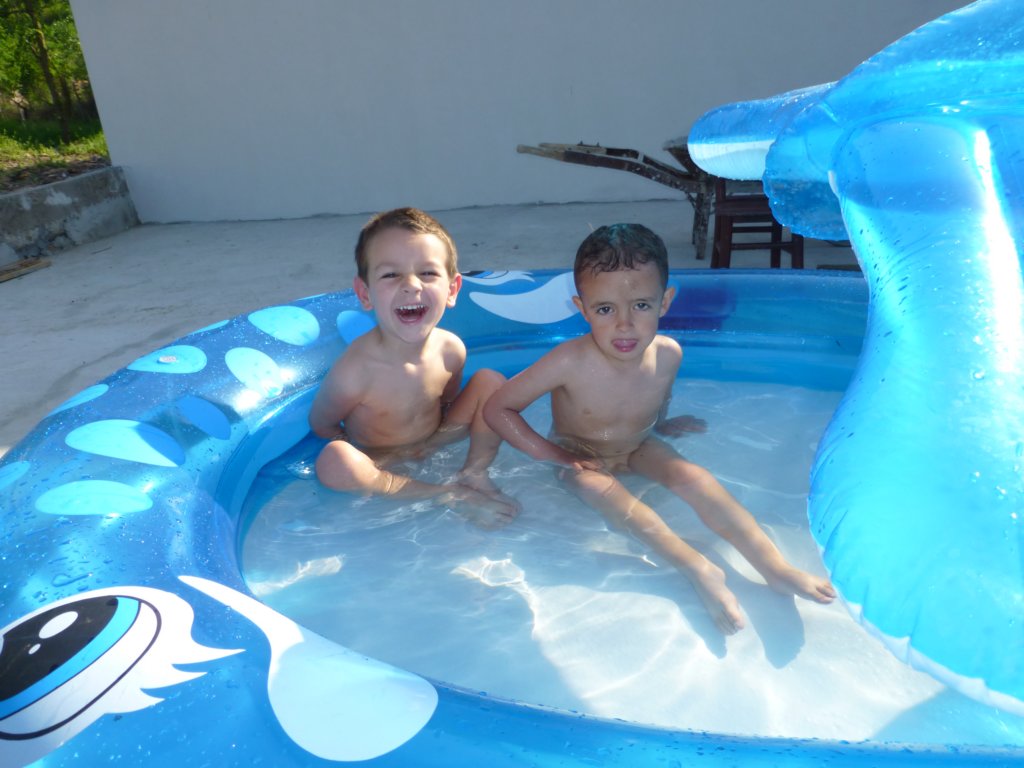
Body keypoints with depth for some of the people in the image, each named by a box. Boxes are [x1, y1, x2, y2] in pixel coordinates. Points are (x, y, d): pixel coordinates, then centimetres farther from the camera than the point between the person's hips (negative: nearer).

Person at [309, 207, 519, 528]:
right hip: (383, 466, -3)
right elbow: (321, 423, -13)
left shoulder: (451, 350, -17)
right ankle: (453, 495, -23)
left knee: (490, 381, -7)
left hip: (433, 447, 4)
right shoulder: (353, 371, -31)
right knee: (332, 461, -37)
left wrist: (432, 443, -11)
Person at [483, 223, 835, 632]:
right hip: (582, 457, -3)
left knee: (694, 479, -22)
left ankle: (775, 567, -20)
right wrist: (555, 456, -27)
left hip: (639, 448, 3)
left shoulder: (668, 355, -21)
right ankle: (698, 568, -32)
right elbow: (498, 408, -26)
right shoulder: (570, 362, -34)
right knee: (604, 491, -33)